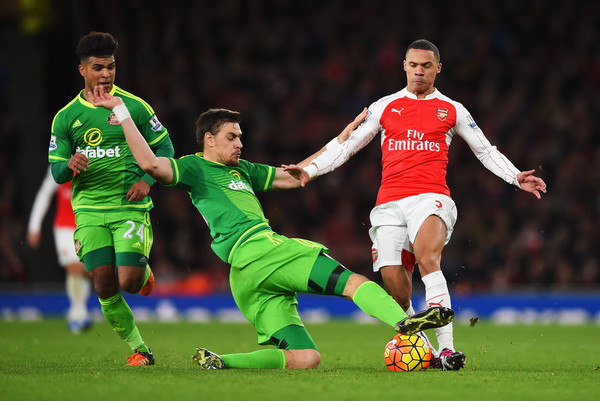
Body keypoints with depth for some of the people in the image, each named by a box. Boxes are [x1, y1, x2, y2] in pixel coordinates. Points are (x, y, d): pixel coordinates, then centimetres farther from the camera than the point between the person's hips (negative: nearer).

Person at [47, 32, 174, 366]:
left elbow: (165, 147, 9)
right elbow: (57, 172, 9)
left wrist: (147, 180, -8)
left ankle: (145, 270, 23)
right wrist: (70, 165, -16)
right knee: (105, 288, -8)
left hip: (130, 206, -2)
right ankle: (139, 350, 9)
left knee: (129, 283, -15)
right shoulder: (66, 117, 8)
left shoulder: (134, 106, 2)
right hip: (89, 210, 2)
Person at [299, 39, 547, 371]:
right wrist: (309, 170, 8)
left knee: (427, 256, -31)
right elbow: (346, 144, 19)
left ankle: (446, 348, -38)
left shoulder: (452, 110, 15)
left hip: (431, 197, -3)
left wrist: (516, 178, 10)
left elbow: (485, 151, 23)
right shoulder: (384, 107, 17)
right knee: (393, 282, -9)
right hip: (389, 202, 3)